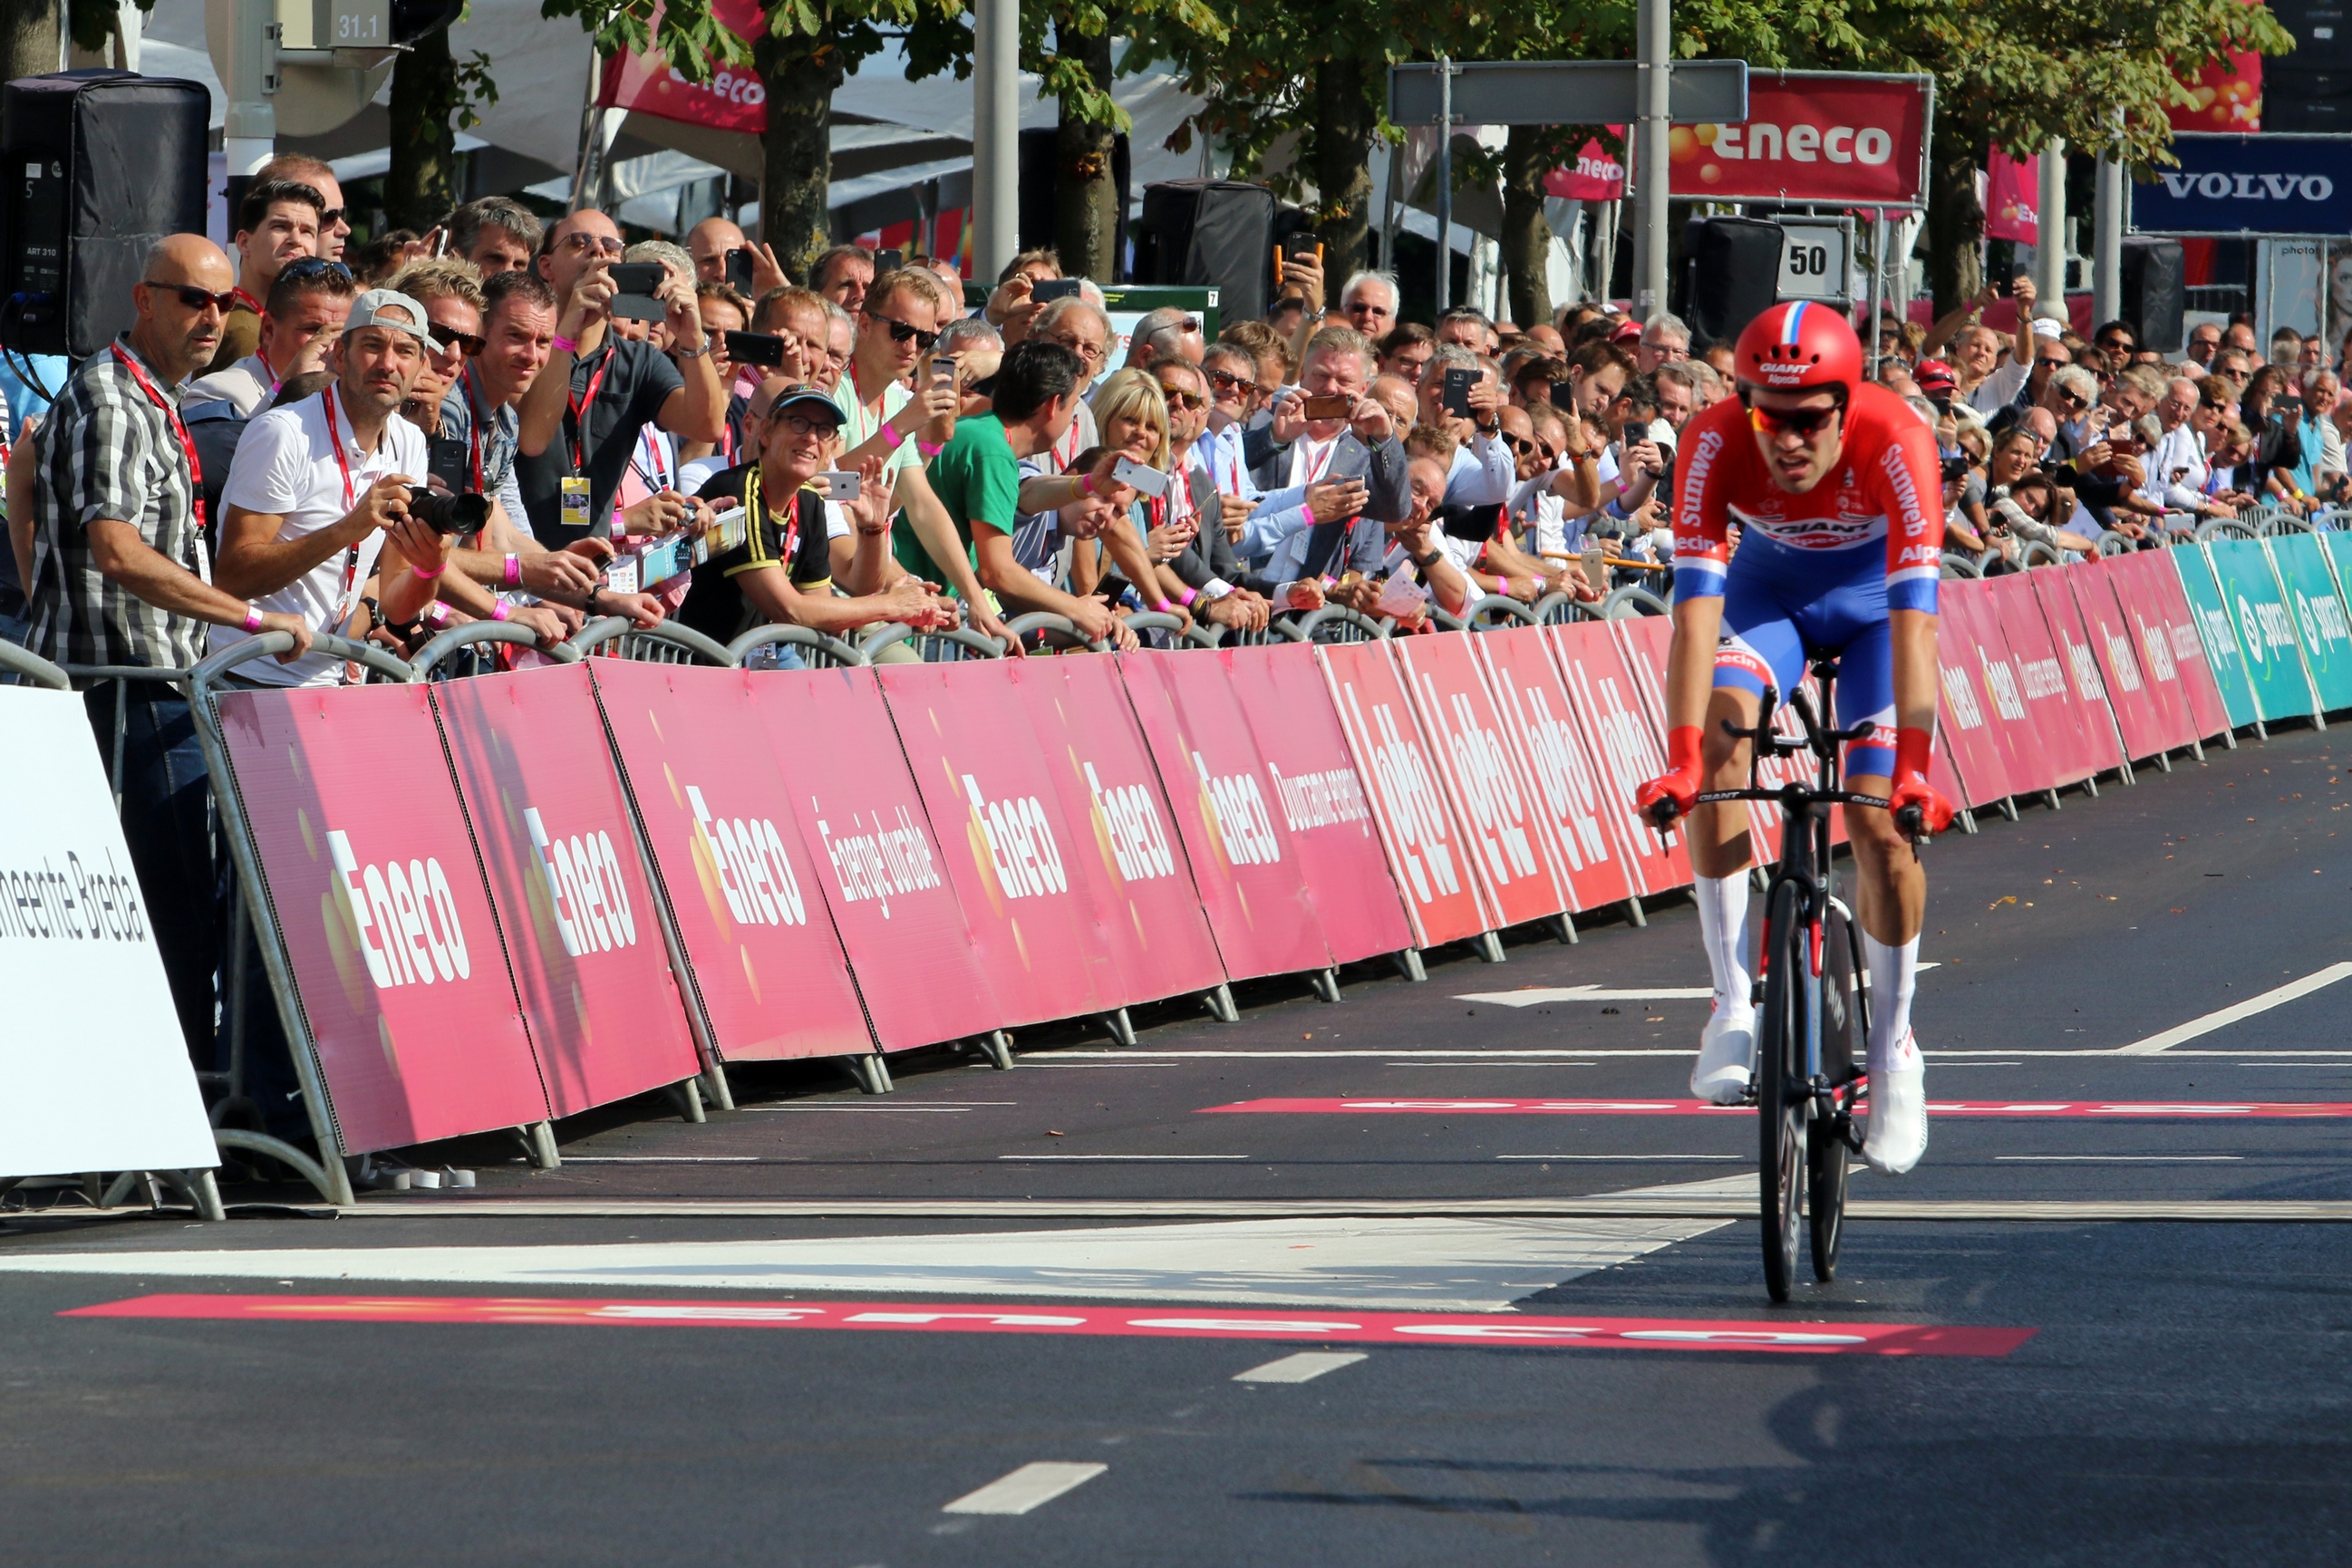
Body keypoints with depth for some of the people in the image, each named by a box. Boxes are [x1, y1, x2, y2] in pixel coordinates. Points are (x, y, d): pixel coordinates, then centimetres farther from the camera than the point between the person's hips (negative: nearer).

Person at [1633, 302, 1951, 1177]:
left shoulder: (1895, 441, -36)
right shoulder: (1718, 443, -32)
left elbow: (1914, 614, -40)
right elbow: (1696, 606, -37)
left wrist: (1913, 768, -48)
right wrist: (1680, 764, -45)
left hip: (1873, 595, -1)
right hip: (1770, 586, 1)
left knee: (1880, 819, -14)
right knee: (1719, 733, -28)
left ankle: (1893, 1047, 7)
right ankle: (1734, 1004, -24)